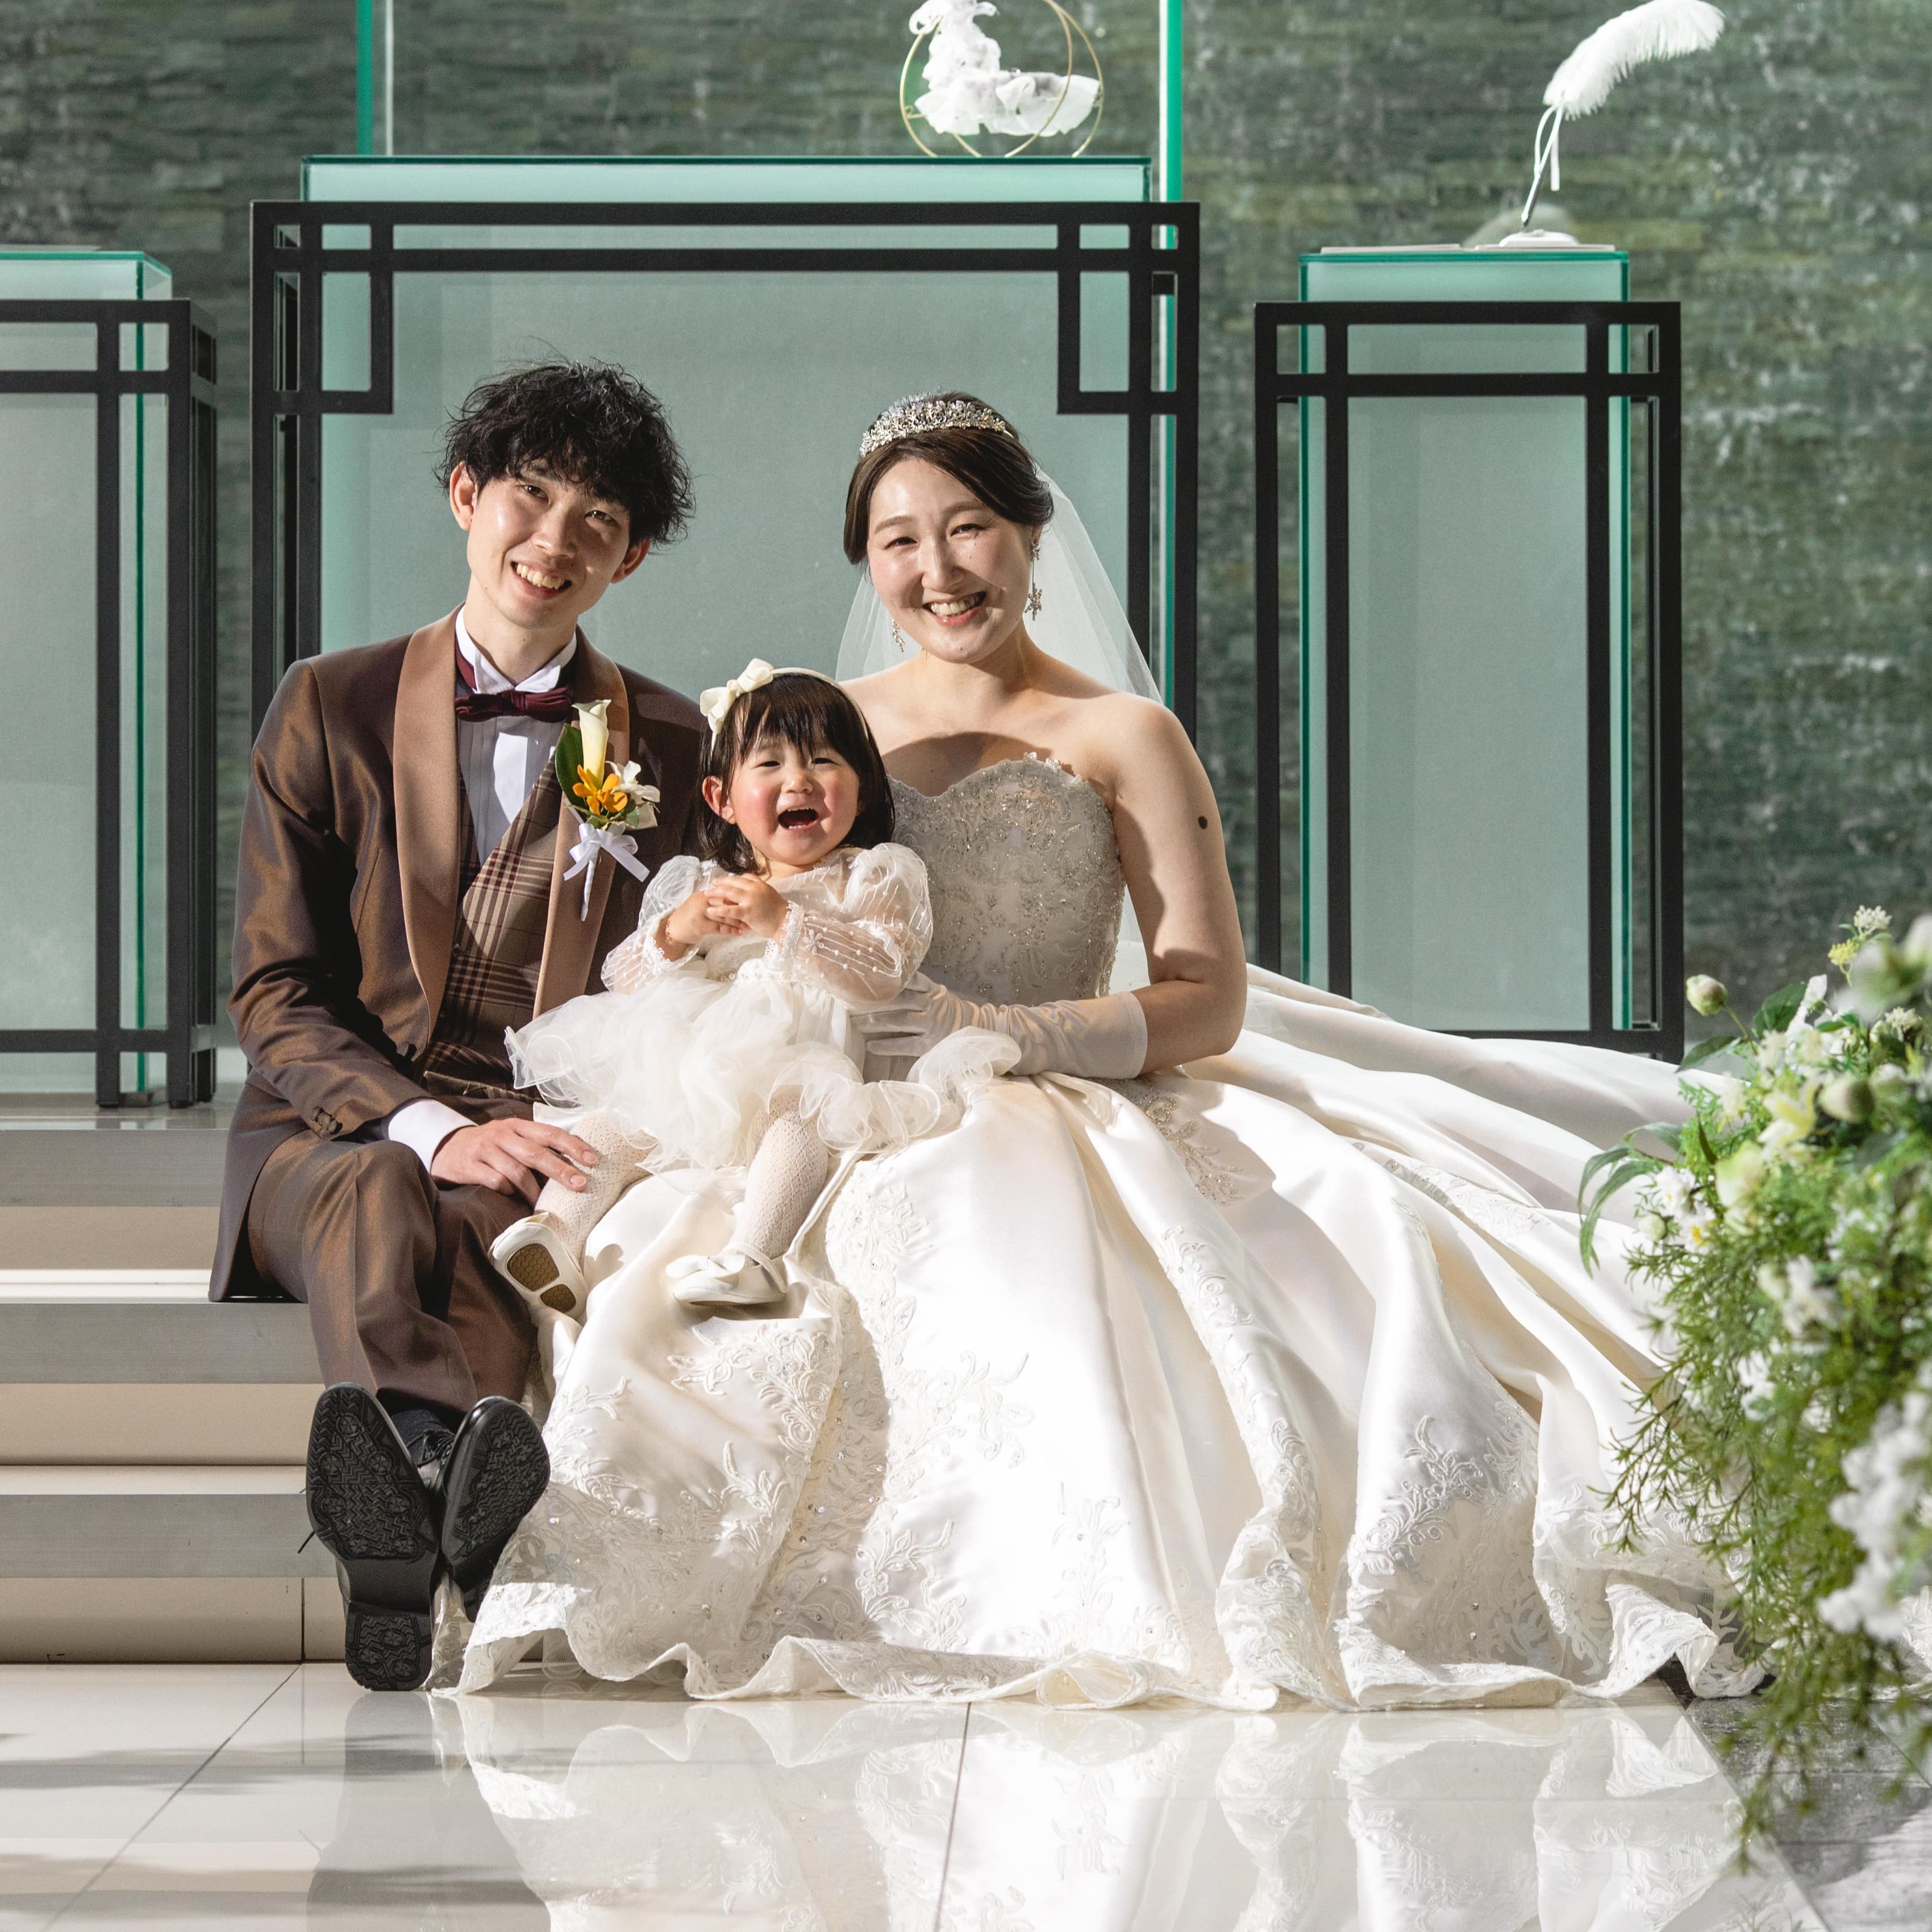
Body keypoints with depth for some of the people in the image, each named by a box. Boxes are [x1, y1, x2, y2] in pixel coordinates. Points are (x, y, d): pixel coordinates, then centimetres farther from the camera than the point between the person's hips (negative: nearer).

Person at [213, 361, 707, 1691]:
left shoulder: (675, 745, 14)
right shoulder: (330, 709, 10)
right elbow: (276, 994, 3)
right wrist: (432, 1128, -17)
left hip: (552, 1142, 1)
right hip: (335, 1130, -1)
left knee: (480, 1223, -37)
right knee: (378, 1203, -38)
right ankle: (468, 1456, -69)